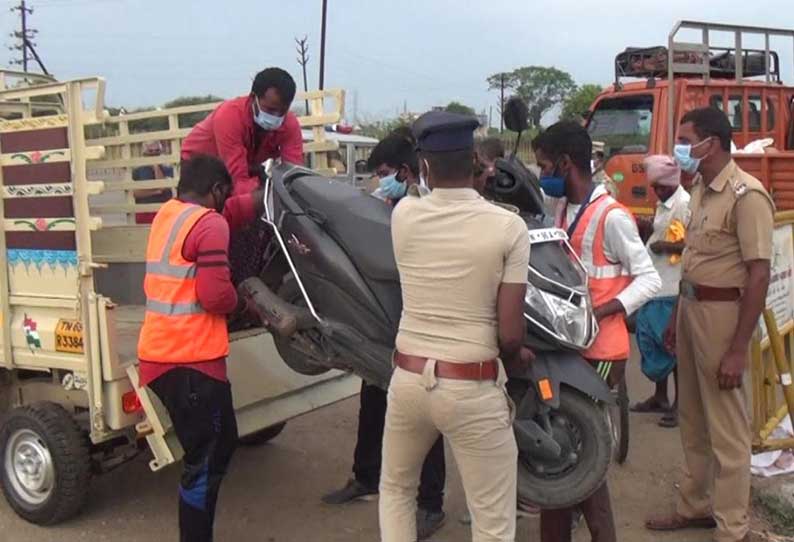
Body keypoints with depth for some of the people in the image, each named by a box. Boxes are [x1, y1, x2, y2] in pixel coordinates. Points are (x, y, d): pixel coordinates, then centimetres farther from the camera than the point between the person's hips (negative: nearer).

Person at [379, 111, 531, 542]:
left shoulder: (403, 214, -4)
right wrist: (515, 358, 9)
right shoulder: (509, 227, -12)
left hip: (408, 378, 4)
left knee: (395, 489, 27)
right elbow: (510, 334, -13)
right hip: (473, 388, -3)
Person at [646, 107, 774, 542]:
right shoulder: (701, 189, 11)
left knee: (725, 428, 2)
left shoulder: (746, 195, -17)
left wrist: (739, 349, -20)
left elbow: (759, 275, -19)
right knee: (692, 419, 18)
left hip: (722, 313, -9)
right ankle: (696, 505, 35)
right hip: (691, 307, 9)